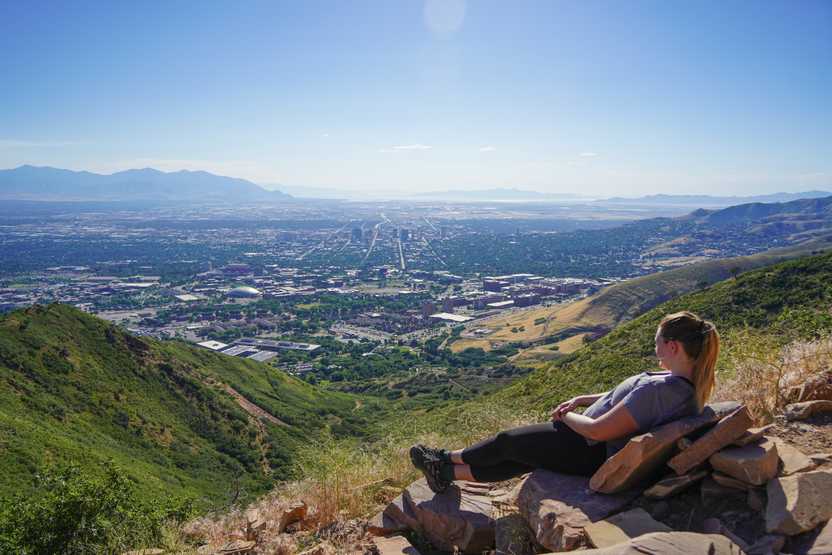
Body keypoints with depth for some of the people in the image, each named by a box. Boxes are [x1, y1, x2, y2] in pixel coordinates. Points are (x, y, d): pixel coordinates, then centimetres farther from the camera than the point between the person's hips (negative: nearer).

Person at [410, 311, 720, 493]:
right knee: (521, 457, 15)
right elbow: (624, 399, 12)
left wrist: (564, 415, -11)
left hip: (593, 454, -9)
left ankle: (449, 459, 27)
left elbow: (598, 430, -30)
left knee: (508, 441, 6)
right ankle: (450, 473, 25)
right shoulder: (689, 384, 0)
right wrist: (580, 400, 4)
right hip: (604, 450, 9)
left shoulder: (658, 389, -32)